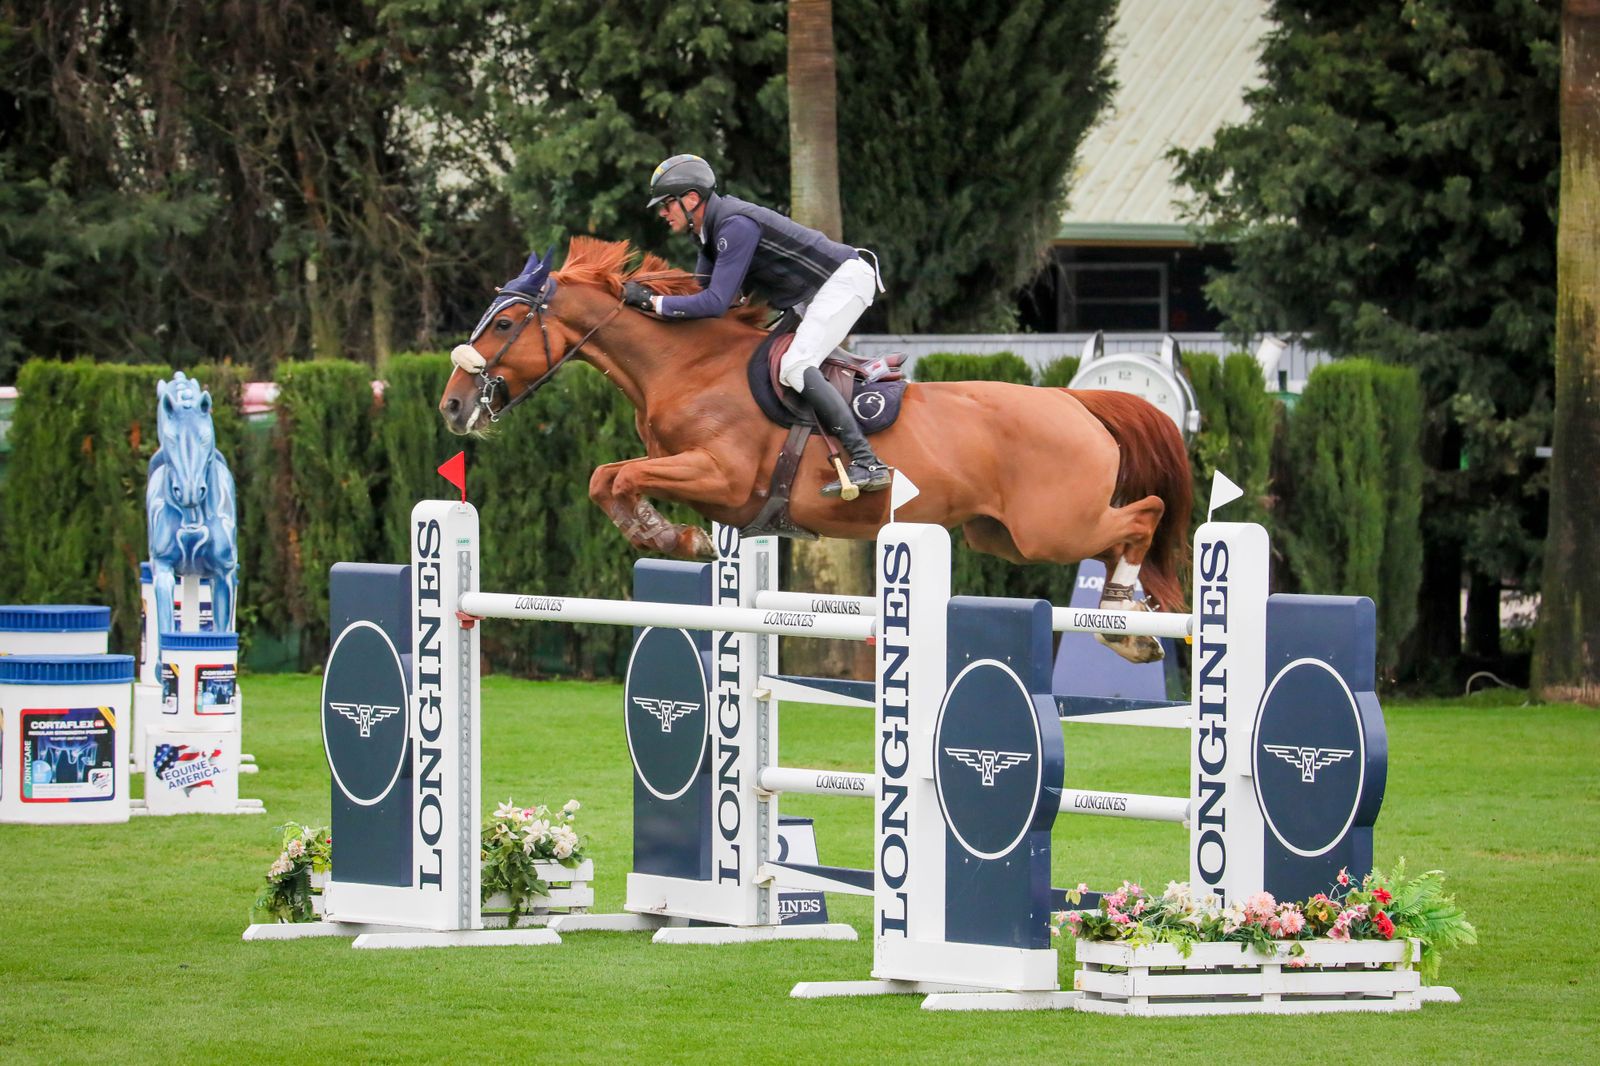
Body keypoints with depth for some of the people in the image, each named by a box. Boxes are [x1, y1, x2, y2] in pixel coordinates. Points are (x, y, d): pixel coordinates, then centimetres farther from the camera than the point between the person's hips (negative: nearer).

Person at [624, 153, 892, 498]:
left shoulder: (737, 225, -24)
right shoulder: (711, 228, 8)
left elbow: (715, 303, -29)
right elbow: (701, 289, 17)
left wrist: (651, 302, -24)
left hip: (846, 279, -11)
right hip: (810, 298, 11)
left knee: (794, 367, -24)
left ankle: (867, 463, -32)